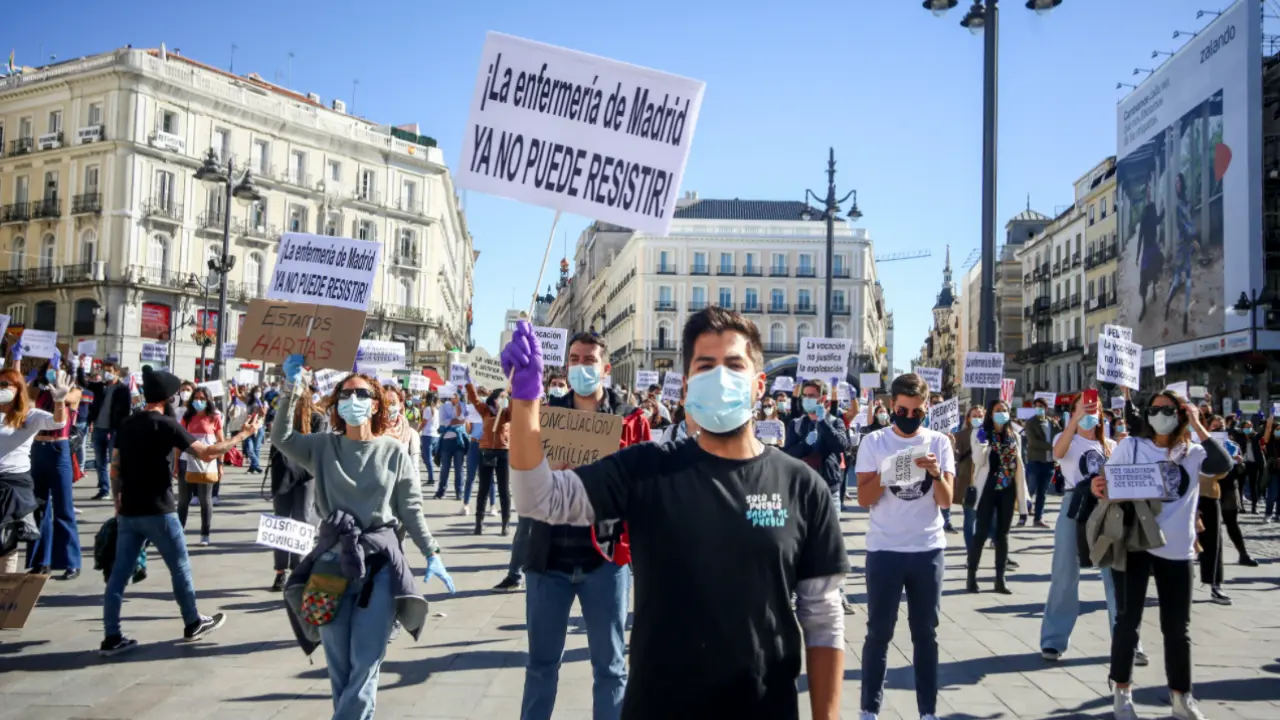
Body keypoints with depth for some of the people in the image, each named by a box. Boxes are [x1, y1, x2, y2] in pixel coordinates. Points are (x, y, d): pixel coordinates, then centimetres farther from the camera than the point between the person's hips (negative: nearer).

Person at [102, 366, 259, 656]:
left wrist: (118, 504, 18)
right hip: (157, 512, -6)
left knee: (119, 574, 6)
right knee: (180, 567, 10)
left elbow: (115, 469, 11)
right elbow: (206, 453, -15)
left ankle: (112, 637, 7)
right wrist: (243, 435, -8)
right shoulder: (166, 424, -12)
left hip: (128, 512, 6)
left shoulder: (127, 425, 9)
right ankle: (193, 623, 23)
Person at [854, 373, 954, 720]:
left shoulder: (939, 443, 3)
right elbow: (863, 499, -5)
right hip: (884, 550, -1)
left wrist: (937, 474, -21)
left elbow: (947, 501, -3)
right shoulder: (873, 442, -2)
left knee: (926, 633, 9)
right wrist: (883, 475, -23)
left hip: (928, 550, 2)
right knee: (879, 632, 3)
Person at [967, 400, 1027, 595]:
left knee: (1003, 534, 7)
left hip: (1007, 489, 4)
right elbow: (978, 461, -11)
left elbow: (1018, 465, 12)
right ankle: (972, 576, 5)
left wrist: (1021, 493, 8)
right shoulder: (980, 433, -2)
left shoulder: (1014, 436, 11)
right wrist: (982, 442, -26)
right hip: (988, 489, -4)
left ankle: (1000, 579, 12)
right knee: (981, 533, -4)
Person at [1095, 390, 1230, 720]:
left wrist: (1197, 426, -9)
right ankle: (1122, 693, 14)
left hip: (1177, 549, 2)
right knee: (1128, 620, 3)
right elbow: (1107, 483, 2)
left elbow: (1224, 465, -13)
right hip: (1133, 543, -1)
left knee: (1178, 627, 9)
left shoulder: (1193, 454, 6)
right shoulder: (1131, 445, 3)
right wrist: (1098, 489, -22)